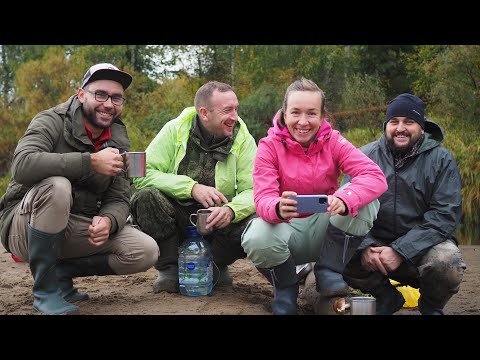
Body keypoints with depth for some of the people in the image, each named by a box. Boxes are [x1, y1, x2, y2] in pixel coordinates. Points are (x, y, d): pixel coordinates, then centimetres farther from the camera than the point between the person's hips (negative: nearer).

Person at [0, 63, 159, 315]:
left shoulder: (118, 142, 3)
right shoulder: (51, 122, -14)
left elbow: (118, 199, 0)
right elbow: (22, 165, -34)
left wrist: (108, 220, -25)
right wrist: (91, 161, -36)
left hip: (75, 230, 5)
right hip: (24, 226, -5)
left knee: (145, 252, -13)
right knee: (56, 186, -37)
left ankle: (60, 271, 4)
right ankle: (45, 289, -21)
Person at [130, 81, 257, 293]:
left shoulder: (243, 139, -6)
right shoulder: (175, 129, -8)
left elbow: (254, 191, -13)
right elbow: (143, 174, -17)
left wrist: (231, 210, -36)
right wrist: (192, 188, -28)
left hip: (217, 223, 1)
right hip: (175, 220, 0)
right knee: (146, 197, -29)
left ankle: (216, 266, 5)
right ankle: (169, 268, -8)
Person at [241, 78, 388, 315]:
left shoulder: (333, 142, -8)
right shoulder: (269, 146, -10)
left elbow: (376, 177, -23)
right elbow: (263, 199, -22)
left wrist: (344, 199, -45)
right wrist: (278, 208, -48)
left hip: (325, 232, 1)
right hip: (287, 230, -1)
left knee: (365, 199, -25)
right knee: (256, 240, -35)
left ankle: (328, 273, -10)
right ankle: (285, 287, -2)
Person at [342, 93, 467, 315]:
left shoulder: (441, 160, -4)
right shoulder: (365, 156, 1)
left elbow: (445, 214, -13)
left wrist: (400, 251, -23)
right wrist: (364, 246, -24)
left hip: (423, 245, -2)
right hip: (375, 242, 2)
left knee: (447, 261, -33)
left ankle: (432, 306, 4)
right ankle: (387, 297, 6)